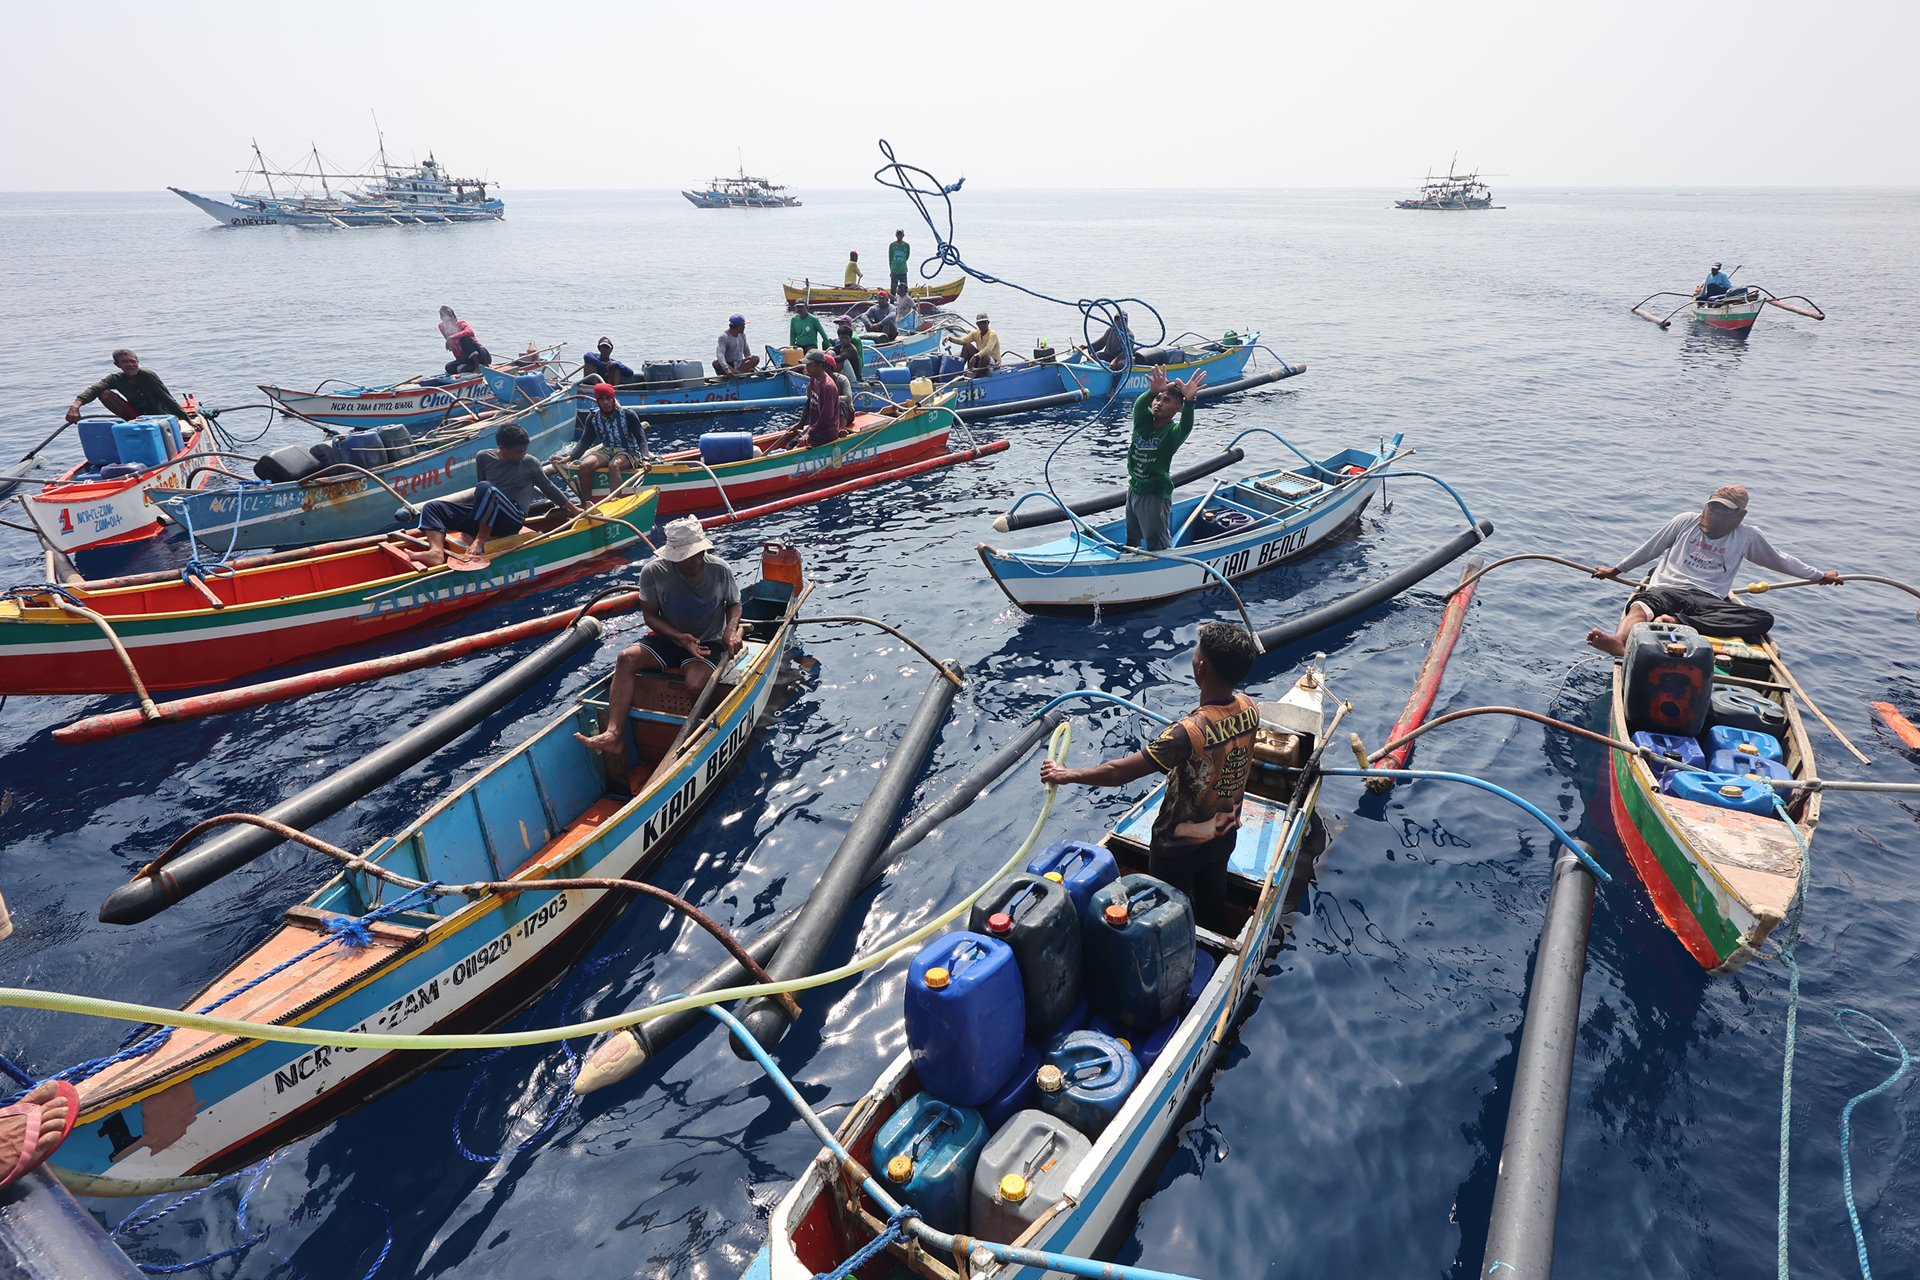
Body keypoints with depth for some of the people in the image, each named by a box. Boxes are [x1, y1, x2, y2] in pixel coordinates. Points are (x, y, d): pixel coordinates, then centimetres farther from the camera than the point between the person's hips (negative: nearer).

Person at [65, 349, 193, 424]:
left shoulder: (148, 376, -17)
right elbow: (93, 389, -23)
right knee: (104, 394, -13)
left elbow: (168, 399, -20)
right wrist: (76, 404, -44)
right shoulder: (116, 379, -7)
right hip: (138, 416, 3)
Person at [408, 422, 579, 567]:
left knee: (485, 488, -34)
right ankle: (437, 552, -34)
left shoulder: (529, 464, 1)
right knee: (432, 507, -8)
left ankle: (480, 540, -24)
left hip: (512, 520, -5)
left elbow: (548, 488, 12)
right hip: (482, 515, 5)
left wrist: (574, 510, 16)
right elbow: (480, 493, 19)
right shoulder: (484, 458, 7)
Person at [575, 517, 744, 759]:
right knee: (627, 658, -25)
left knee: (695, 683, -34)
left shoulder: (720, 570, -11)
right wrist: (678, 637, -20)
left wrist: (731, 629, -15)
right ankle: (614, 735, -34)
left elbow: (734, 604, 6)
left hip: (708, 644, -2)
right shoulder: (653, 572, -13)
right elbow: (650, 615, -3)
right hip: (668, 638, 2)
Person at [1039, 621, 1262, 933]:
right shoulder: (1249, 708, -16)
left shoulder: (1190, 731, -36)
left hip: (1180, 845, -6)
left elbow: (1118, 772, -32)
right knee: (1214, 907, 27)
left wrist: (1066, 775, -20)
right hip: (1225, 835, 6)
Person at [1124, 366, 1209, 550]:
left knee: (1158, 547, 5)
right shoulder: (1143, 420, -5)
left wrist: (1189, 400, -60)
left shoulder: (1173, 432, -17)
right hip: (1133, 490, 6)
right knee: (1132, 538, 27)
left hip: (1156, 496, -6)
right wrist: (1152, 391, -50)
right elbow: (1140, 405, -26)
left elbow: (1186, 426, -40)